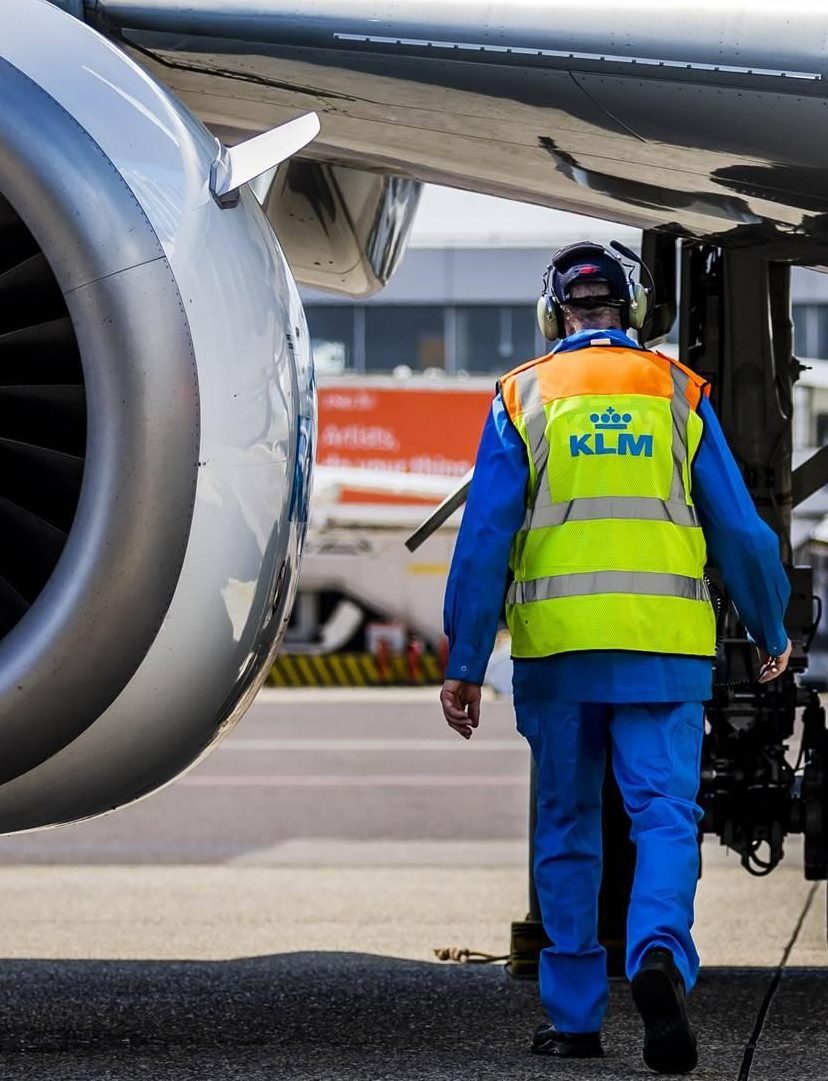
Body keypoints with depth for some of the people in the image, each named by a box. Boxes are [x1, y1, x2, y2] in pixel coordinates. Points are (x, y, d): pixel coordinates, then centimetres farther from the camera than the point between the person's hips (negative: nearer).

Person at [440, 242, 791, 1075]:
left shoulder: (522, 398, 5)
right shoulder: (680, 395, 7)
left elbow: (485, 537, -1)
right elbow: (738, 528, 7)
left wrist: (464, 664, 2)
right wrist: (771, 632, 21)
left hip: (557, 648, 0)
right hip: (665, 651, 0)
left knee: (567, 828, 11)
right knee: (665, 813, -2)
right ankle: (660, 952, -29)